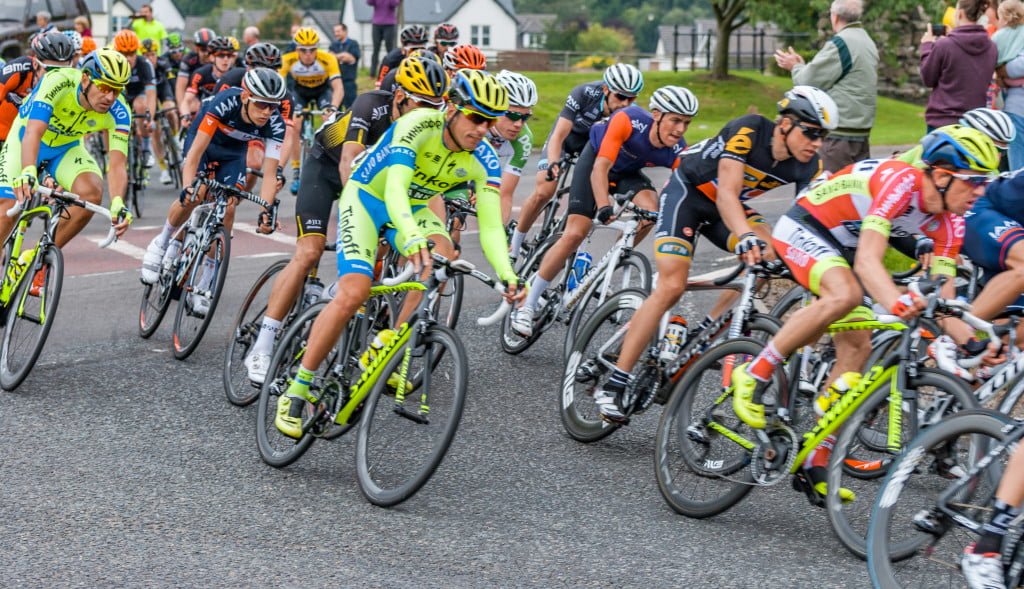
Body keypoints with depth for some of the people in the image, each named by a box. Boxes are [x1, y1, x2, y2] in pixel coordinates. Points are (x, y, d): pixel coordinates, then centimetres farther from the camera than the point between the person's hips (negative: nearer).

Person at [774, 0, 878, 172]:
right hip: (861, 134, 9)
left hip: (838, 135, -9)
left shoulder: (840, 43, -14)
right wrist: (803, 67, 20)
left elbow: (809, 83, -11)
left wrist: (795, 67, 8)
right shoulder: (868, 43, 15)